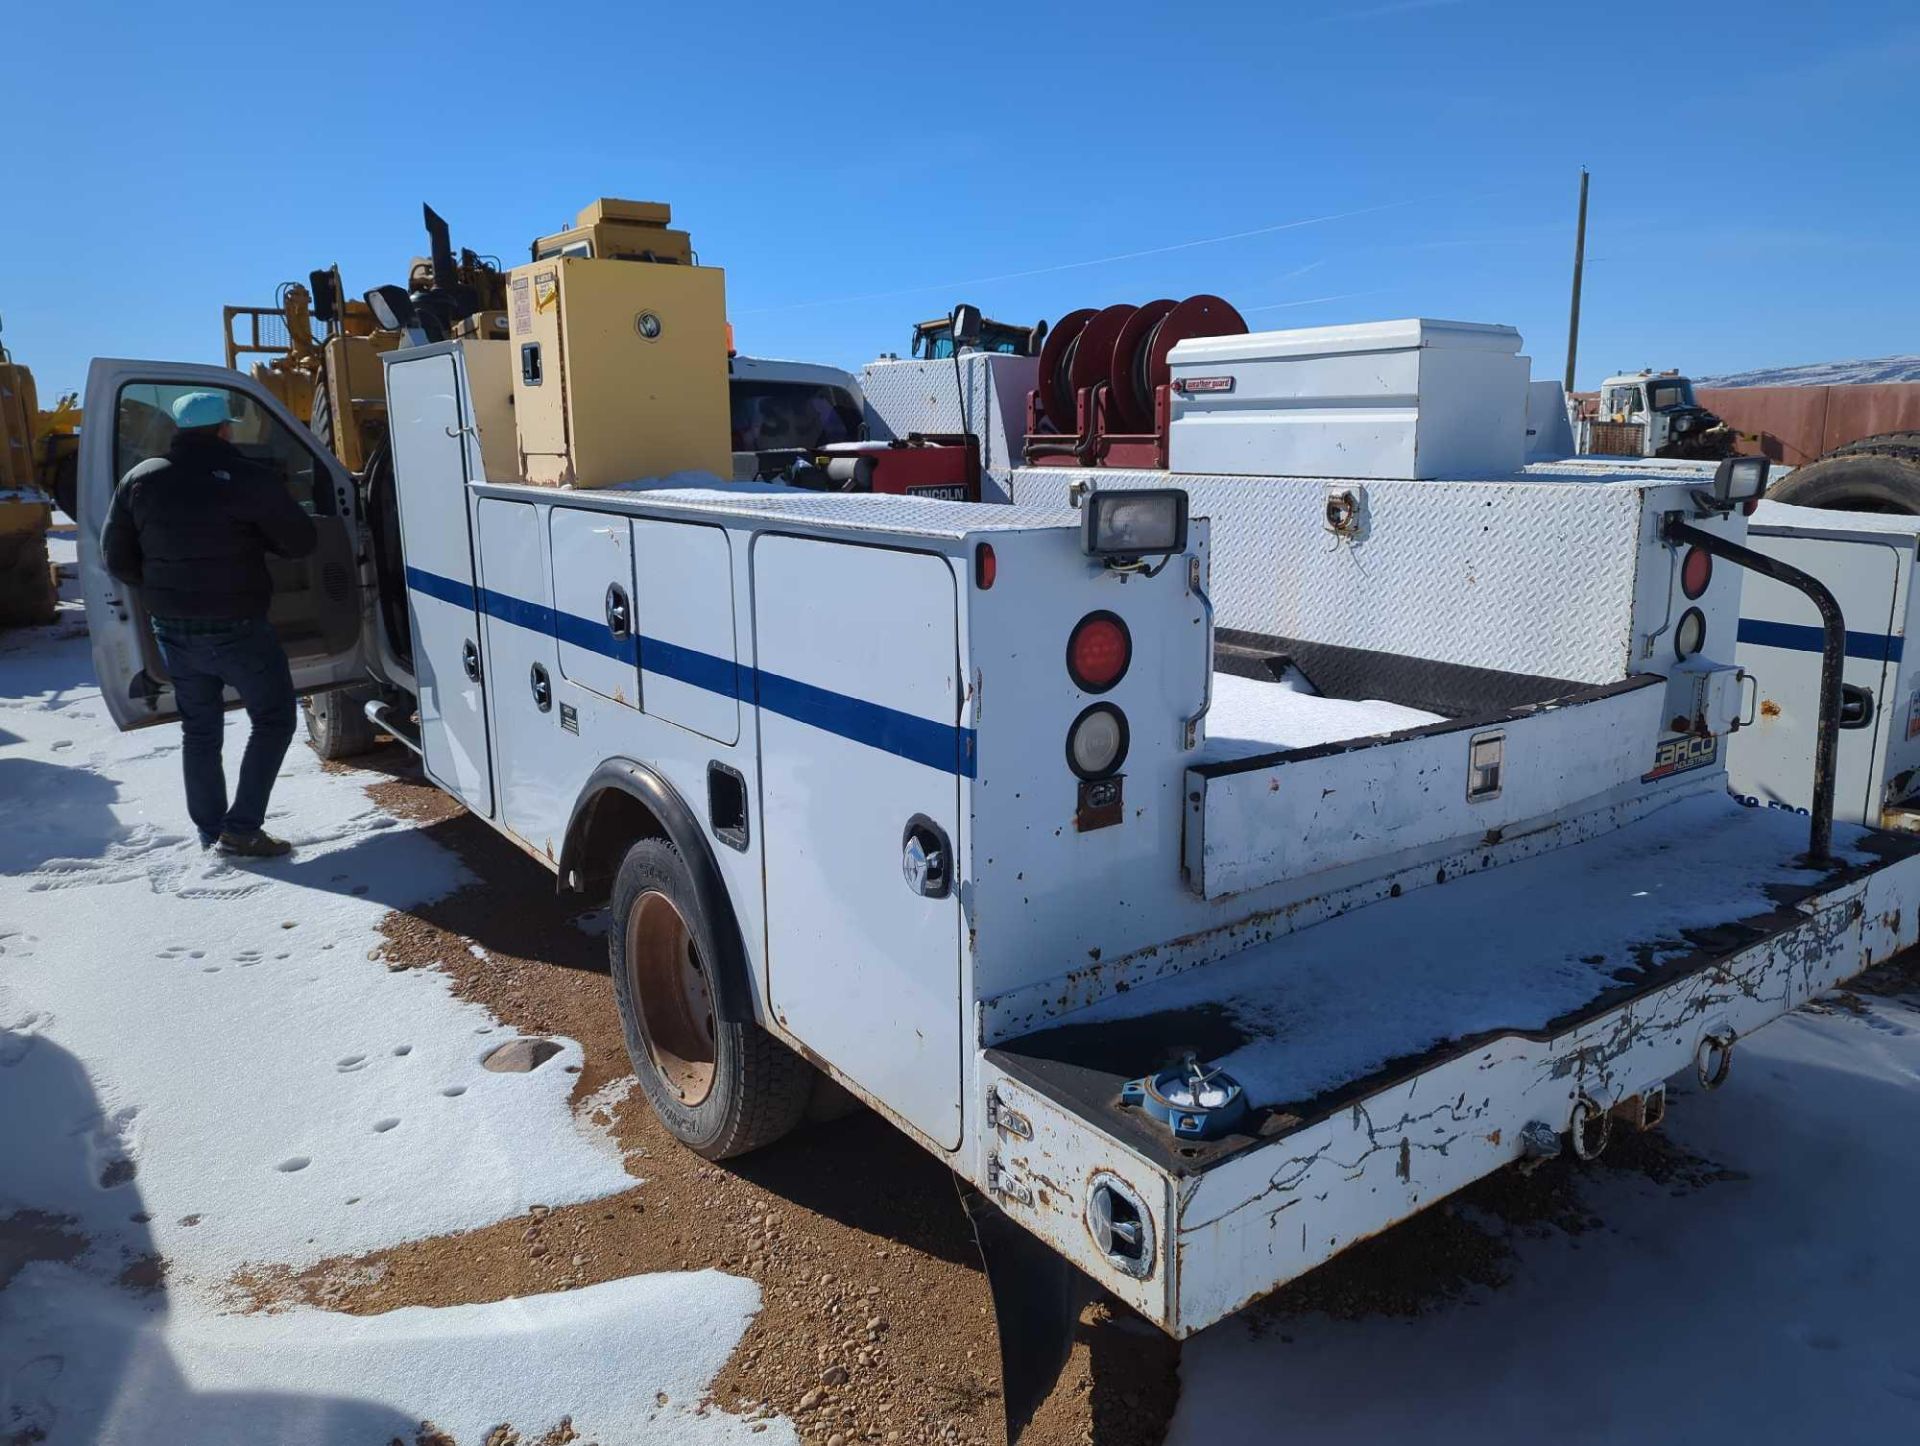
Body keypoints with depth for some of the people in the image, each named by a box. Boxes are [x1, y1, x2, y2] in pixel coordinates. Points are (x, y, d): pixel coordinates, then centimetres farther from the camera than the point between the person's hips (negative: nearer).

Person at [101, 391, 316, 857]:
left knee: (199, 729, 17)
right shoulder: (244, 477, -13)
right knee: (274, 719, 7)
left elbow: (117, 558, 9)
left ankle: (209, 831, 23)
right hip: (236, 629, -6)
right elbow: (301, 541, -8)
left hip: (172, 630, 6)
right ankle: (241, 828, 1)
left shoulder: (140, 481, 4)